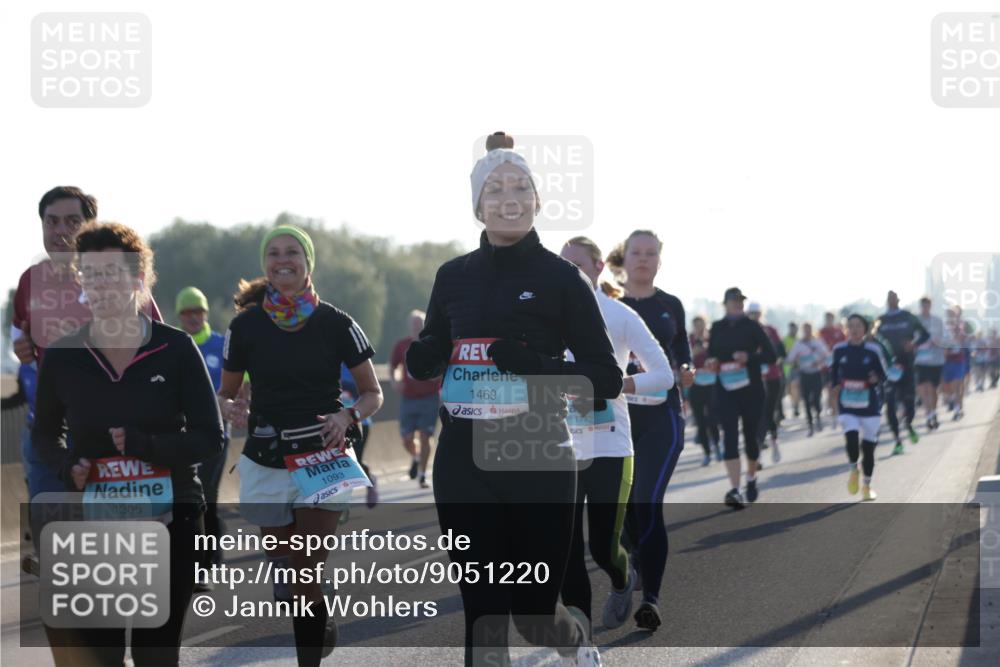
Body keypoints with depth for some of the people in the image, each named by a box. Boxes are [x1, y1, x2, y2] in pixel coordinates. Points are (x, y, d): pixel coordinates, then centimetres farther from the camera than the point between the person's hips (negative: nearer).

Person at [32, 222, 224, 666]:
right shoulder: (61, 356, -1)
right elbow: (44, 435, 14)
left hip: (171, 518, -1)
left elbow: (211, 439, -7)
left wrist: (143, 445, -22)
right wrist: (67, 466, -8)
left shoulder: (176, 349, -6)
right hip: (93, 523, 1)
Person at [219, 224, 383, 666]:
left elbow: (372, 393, 6)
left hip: (323, 456, -2)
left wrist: (348, 416, -15)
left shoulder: (335, 324, -2)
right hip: (266, 462, 2)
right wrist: (232, 410, -11)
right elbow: (226, 394, 13)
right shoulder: (246, 326, 1)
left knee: (309, 570, -11)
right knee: (286, 568, 9)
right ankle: (321, 628, 34)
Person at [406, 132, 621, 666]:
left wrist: (536, 366, -20)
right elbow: (428, 360, 19)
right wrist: (419, 353, -5)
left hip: (538, 462, -3)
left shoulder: (561, 278, -3)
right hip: (464, 462, 3)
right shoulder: (454, 276, 7)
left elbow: (606, 379, -4)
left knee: (533, 612, 6)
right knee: (482, 613, 2)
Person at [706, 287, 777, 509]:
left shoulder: (751, 327, -2)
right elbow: (711, 354, 18)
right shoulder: (717, 328, 6)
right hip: (726, 391, 1)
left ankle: (751, 478, 35)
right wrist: (712, 362, -5)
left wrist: (749, 357, -21)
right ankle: (734, 490, -21)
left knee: (750, 435, 8)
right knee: (730, 437, -12)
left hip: (751, 389, -1)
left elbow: (771, 355, -5)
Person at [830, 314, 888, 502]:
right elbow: (834, 370, 18)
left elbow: (883, 373, 3)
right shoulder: (839, 349, 1)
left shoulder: (873, 350, -5)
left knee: (868, 446, 5)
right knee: (851, 436, -23)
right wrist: (834, 386, 5)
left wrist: (877, 379, -18)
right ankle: (853, 470, 6)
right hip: (847, 405, 0)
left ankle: (867, 486, 23)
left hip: (870, 405, 0)